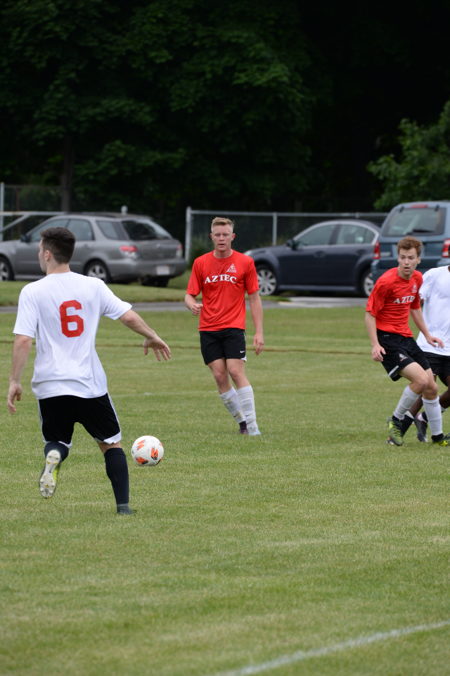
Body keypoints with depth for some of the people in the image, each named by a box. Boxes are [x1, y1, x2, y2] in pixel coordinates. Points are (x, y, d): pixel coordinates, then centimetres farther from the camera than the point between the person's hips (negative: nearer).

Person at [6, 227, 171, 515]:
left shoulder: (33, 292, -7)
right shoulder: (93, 286, 0)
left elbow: (23, 340, -13)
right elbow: (129, 316, 1)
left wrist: (14, 381, -5)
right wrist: (153, 338, 19)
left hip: (50, 385, -1)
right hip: (90, 384, 1)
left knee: (57, 441, 18)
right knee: (111, 443, 16)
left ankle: (54, 455, -17)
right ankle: (123, 504, 5)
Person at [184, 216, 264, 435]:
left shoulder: (245, 262, 1)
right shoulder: (201, 263, 5)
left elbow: (254, 298, 5)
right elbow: (190, 295, 7)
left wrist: (259, 332, 0)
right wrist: (192, 305, -19)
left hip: (233, 327, -2)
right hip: (208, 329, 2)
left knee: (236, 372, -14)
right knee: (220, 376, -3)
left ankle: (252, 427, -12)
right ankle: (242, 422, 9)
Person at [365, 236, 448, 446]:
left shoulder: (417, 278, 7)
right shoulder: (386, 281, -17)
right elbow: (370, 313, -14)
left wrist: (427, 334, 24)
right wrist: (375, 345, -22)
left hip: (406, 337, 8)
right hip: (387, 338, -8)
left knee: (431, 388, 8)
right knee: (421, 379, -23)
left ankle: (437, 435, 23)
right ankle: (396, 421, -3)